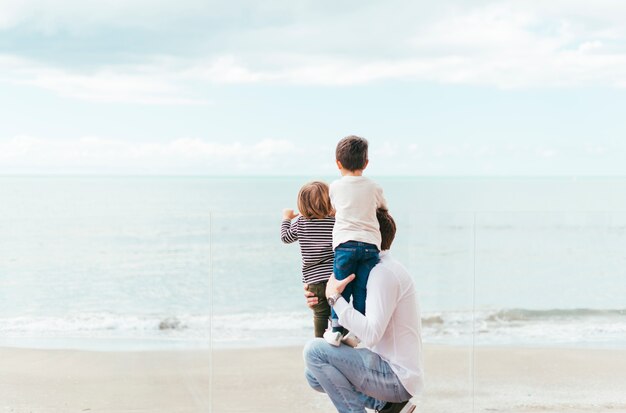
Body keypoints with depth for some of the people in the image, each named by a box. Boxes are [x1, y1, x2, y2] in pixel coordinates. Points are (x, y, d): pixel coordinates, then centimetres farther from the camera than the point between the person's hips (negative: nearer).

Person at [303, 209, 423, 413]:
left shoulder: (384, 273, -17)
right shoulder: (383, 270, 16)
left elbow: (370, 335, -26)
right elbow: (359, 327, 19)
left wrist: (335, 297, -18)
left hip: (396, 377, -10)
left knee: (314, 351, -16)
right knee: (314, 374, 11)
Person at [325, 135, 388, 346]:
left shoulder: (335, 187, 11)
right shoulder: (374, 188, 14)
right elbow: (383, 208, 32)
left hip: (345, 243, -1)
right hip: (371, 243, 1)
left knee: (340, 288, 5)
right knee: (362, 289, 4)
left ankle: (337, 327, -4)